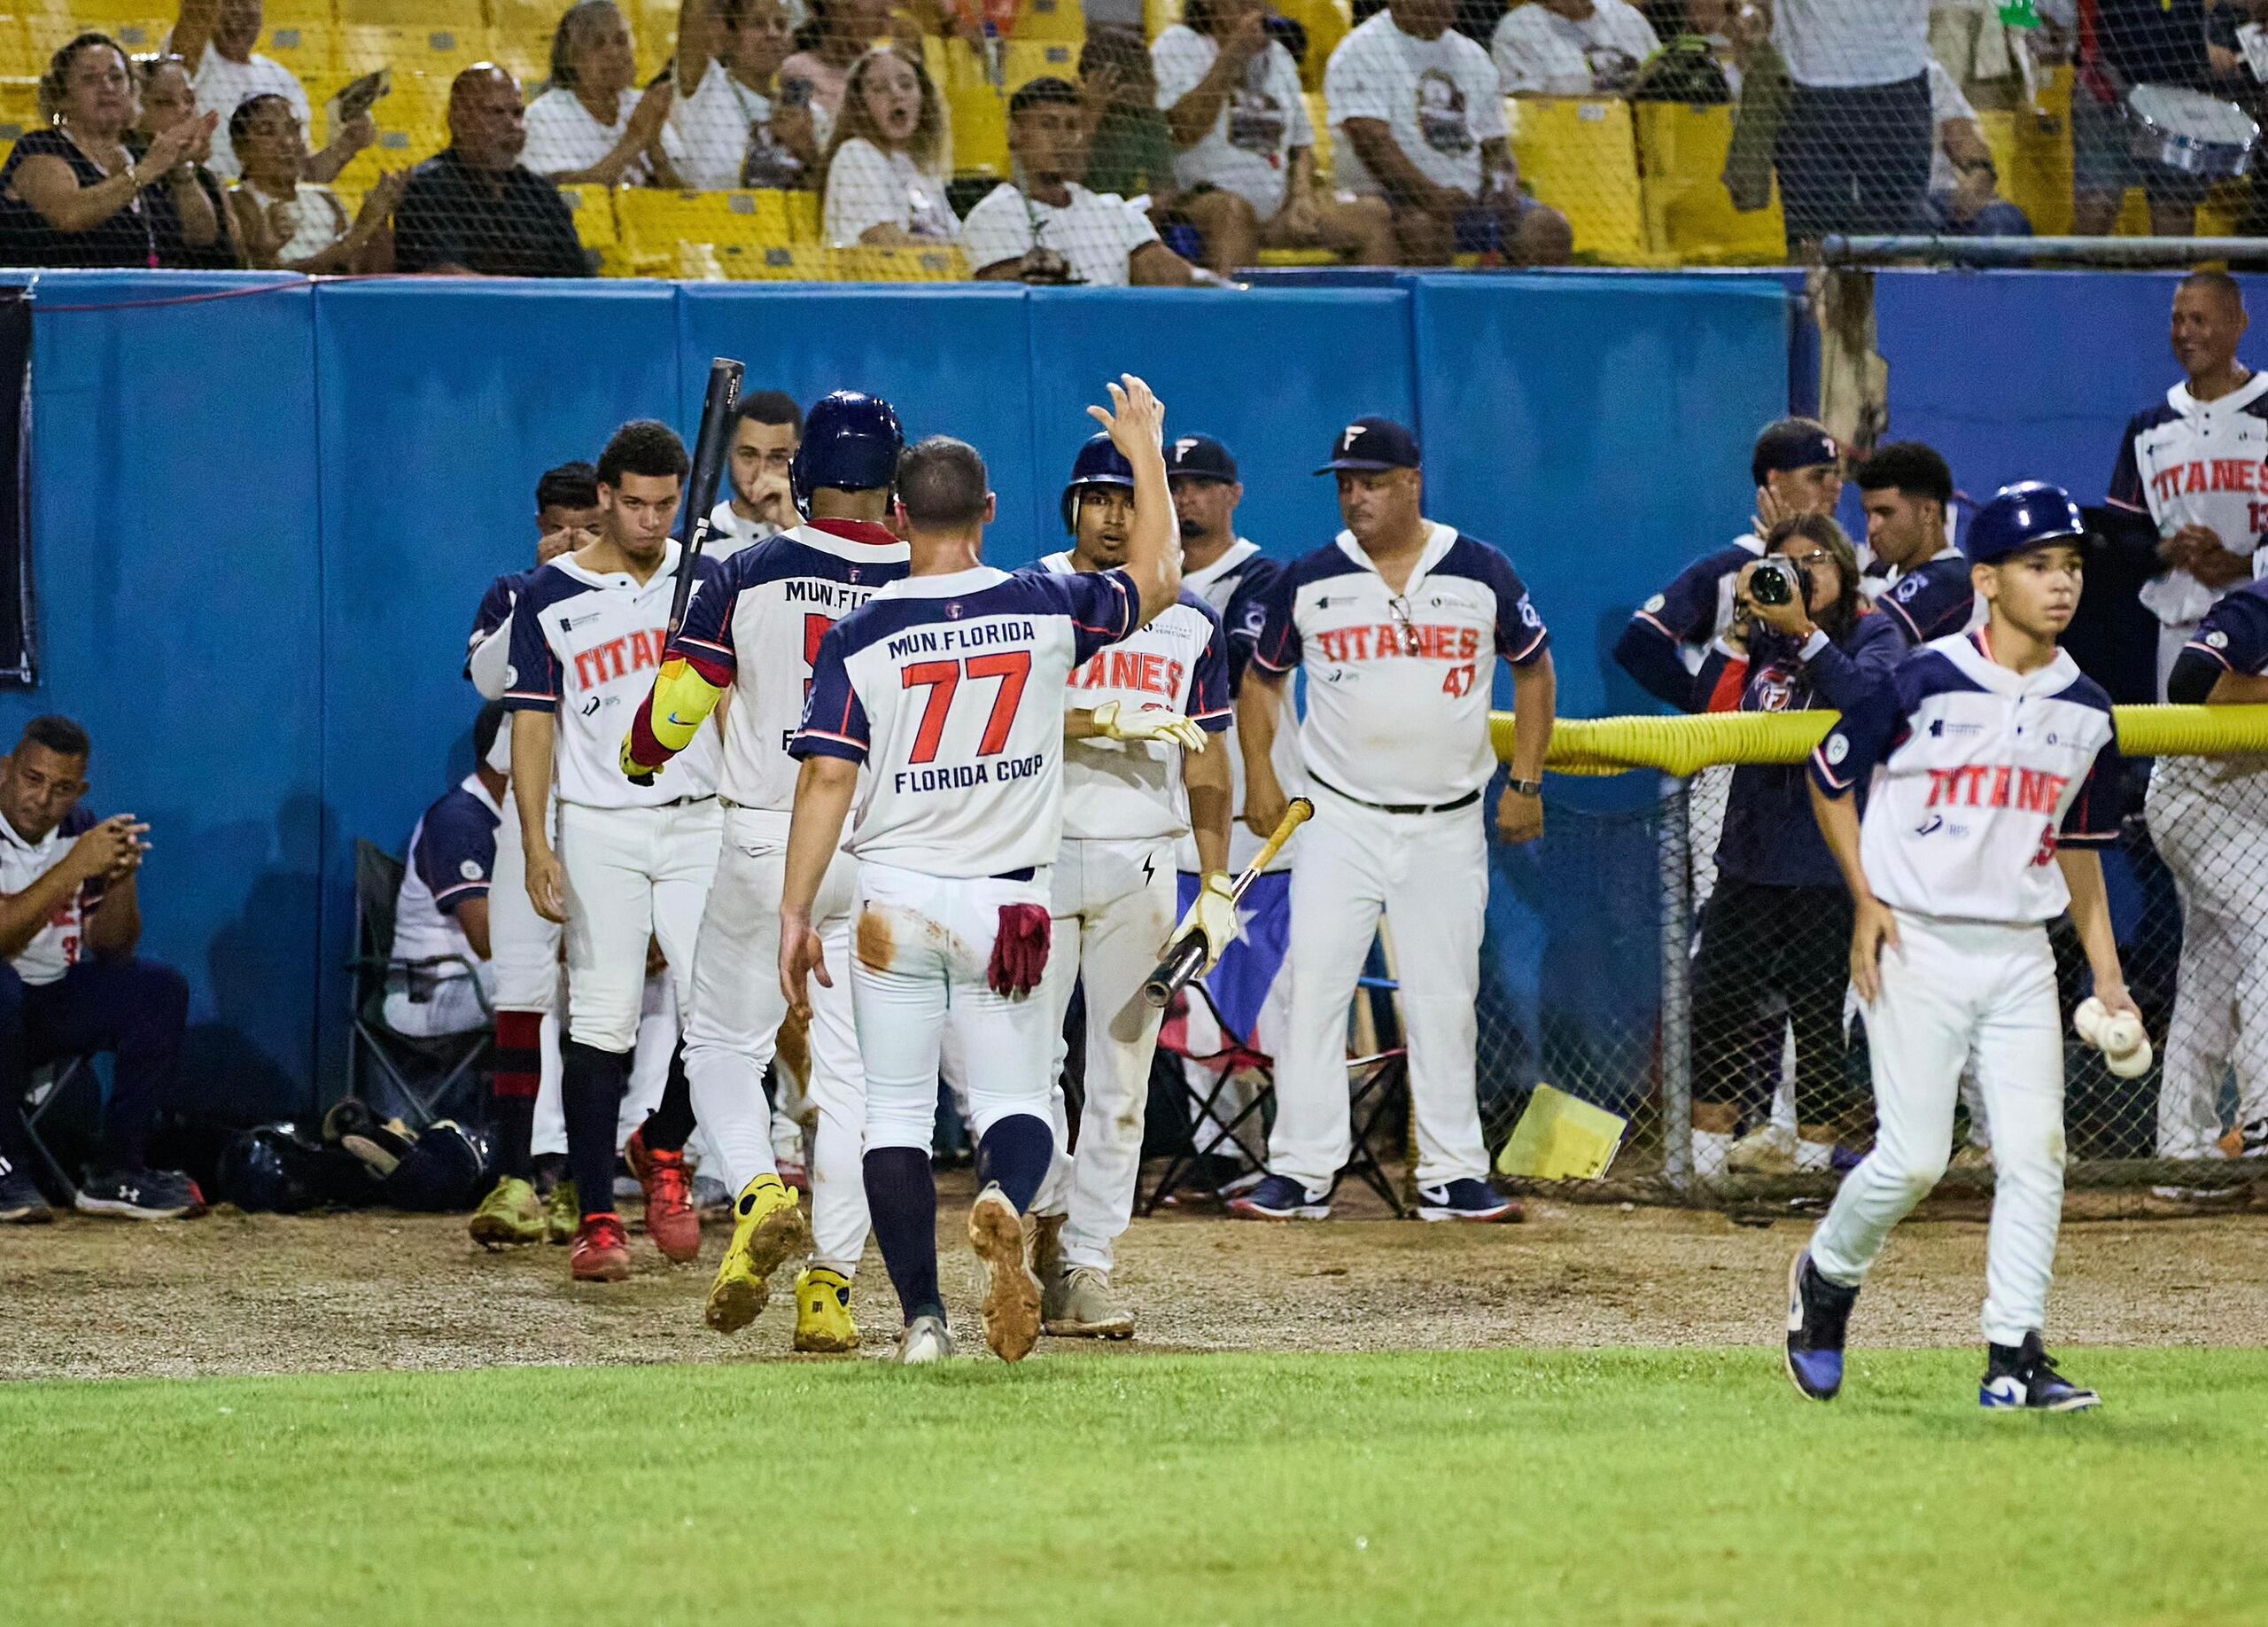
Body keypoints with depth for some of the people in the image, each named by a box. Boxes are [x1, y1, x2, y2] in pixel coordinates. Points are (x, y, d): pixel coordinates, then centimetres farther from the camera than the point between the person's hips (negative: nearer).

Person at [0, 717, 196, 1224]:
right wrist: (74, 868, -32)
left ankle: (117, 1172, -10)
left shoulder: (81, 833, 5)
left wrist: (121, 877, -14)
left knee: (160, 990, -12)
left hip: (56, 1002, 6)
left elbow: (110, 950, 5)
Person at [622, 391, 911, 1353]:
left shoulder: (750, 577, -5)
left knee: (724, 1045, 13)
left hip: (765, 841, -1)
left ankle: (761, 1193, -14)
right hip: (884, 850, 1)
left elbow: (673, 708, -5)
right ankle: (830, 1287, 2)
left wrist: (640, 755, 17)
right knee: (851, 1074, 7)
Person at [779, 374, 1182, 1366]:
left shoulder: (860, 637, -7)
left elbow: (826, 780, -10)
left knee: (896, 1113, 7)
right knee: (1015, 1099, 9)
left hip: (894, 902, -1)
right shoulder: (1047, 610, -3)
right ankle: (1005, 1203, -26)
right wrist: (1143, 450, 25)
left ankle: (923, 1318, 1)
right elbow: (1158, 576, 14)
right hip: (1007, 905, 1)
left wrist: (795, 914, -5)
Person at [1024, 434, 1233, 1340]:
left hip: (1141, 867, 2)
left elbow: (1206, 763, 11)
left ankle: (1086, 1269, 3)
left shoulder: (1192, 625, 10)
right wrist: (1110, 723, -23)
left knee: (1120, 1078, 0)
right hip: (1036, 859, -2)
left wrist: (1216, 886, 4)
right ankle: (1050, 1217, 16)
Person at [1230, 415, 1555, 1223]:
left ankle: (1451, 1174, 9)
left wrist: (1525, 784, 3)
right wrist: (1259, 778, 1)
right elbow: (1262, 677, 12)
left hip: (1449, 826, 0)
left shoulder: (1481, 574, -1)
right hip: (1340, 819, 0)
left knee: (1444, 1000, 4)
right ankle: (1302, 1171, -3)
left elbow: (1533, 669, 9)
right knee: (1314, 989, -6)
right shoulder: (1311, 580, 0)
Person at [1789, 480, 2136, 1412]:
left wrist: (2107, 975, 11)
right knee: (1914, 1158, -7)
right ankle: (1826, 1280, 20)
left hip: (2021, 958, 5)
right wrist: (1866, 900, -7)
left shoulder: (2086, 711, 6)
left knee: (2034, 1152, -5)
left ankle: (2014, 1356, -1)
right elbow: (1830, 779, 2)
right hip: (1918, 949, -5)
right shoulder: (1922, 684, -9)